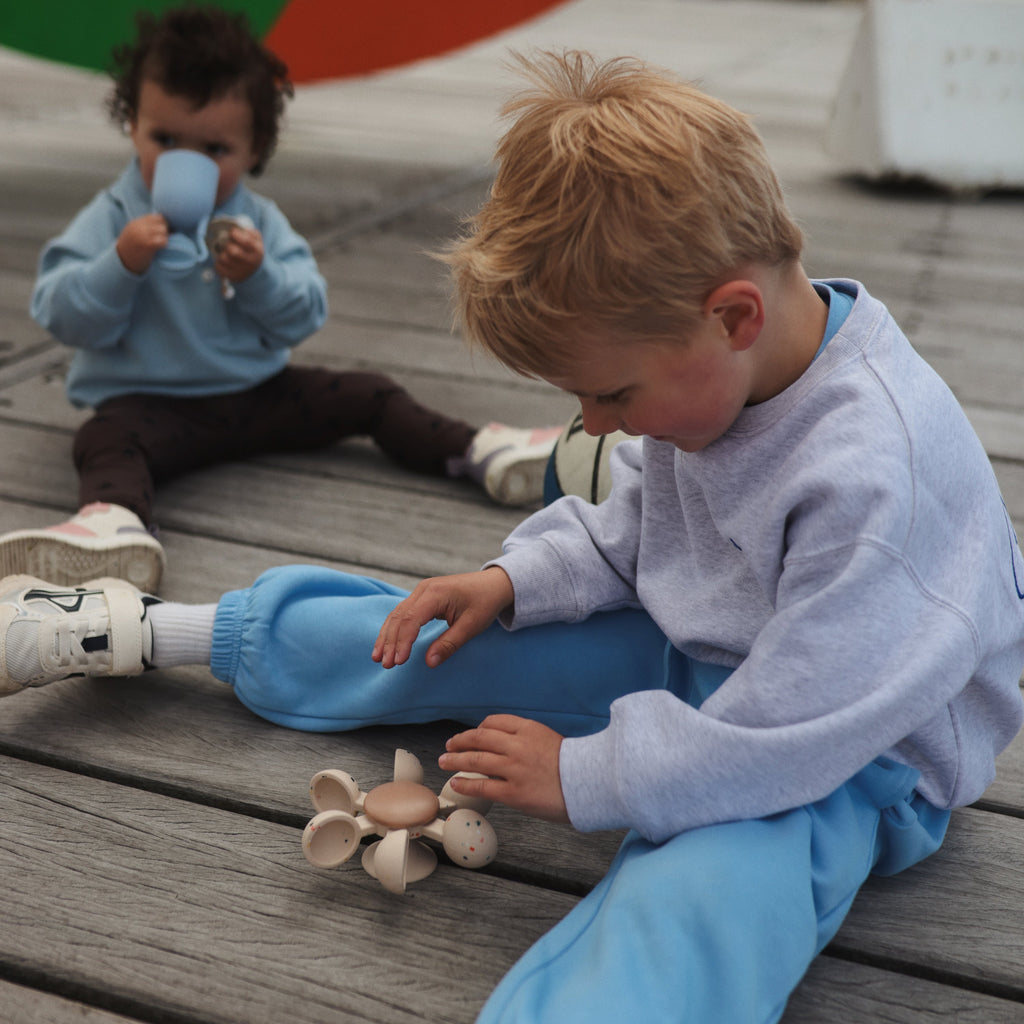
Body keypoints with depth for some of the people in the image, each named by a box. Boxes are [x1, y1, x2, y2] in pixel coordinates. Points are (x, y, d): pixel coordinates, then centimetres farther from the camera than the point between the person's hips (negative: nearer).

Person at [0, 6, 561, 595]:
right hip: (148, 401, -4)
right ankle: (115, 524, -65)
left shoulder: (261, 222, 5)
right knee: (108, 440, -36)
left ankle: (480, 452, -3)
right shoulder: (111, 220, -2)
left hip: (258, 393, 4)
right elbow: (64, 318, -11)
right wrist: (122, 265, -27)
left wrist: (258, 277, -22)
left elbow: (305, 318, -3)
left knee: (370, 396, -3)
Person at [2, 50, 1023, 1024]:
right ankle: (141, 629, 23)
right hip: (693, 656, 7)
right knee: (452, 637, 9)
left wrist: (581, 778, -21)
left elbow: (780, 738, -30)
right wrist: (515, 580, -6)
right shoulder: (705, 364, -9)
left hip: (846, 754, -6)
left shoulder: (876, 477, -35)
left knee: (703, 890, -40)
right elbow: (628, 531, 9)